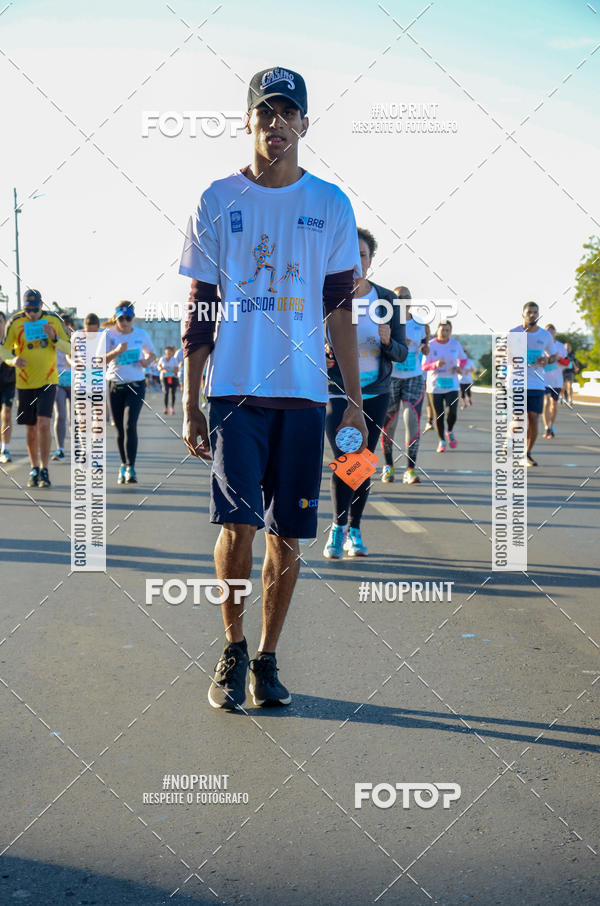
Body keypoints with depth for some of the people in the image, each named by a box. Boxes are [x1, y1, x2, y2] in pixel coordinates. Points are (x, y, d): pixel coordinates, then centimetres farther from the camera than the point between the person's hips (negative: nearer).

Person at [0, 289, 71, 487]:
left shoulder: (54, 320, -2)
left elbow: (69, 348, 1)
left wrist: (54, 338, -18)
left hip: (47, 381, -1)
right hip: (25, 382, 1)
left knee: (43, 423, -15)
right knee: (30, 428, 7)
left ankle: (44, 470, -7)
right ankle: (34, 470, 23)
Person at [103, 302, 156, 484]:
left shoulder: (141, 334, 3)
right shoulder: (109, 335, -1)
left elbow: (151, 353, 19)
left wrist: (147, 360, -4)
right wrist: (116, 352, -26)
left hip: (136, 385, -1)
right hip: (115, 385, 1)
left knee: (130, 426, -16)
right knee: (120, 429, 7)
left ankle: (130, 468, -18)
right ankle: (124, 465, 24)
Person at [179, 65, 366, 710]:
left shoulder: (330, 205, 7)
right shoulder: (218, 201, 5)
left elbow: (340, 312, 7)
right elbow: (198, 311, 6)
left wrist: (354, 400, 2)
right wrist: (190, 404, 2)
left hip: (303, 393, 1)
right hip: (234, 390, -1)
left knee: (286, 536, 4)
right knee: (238, 524, -11)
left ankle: (267, 658, 19)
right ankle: (233, 649, 11)